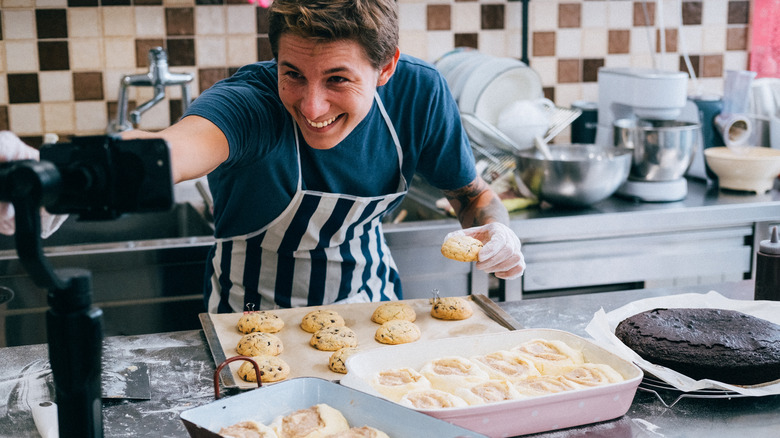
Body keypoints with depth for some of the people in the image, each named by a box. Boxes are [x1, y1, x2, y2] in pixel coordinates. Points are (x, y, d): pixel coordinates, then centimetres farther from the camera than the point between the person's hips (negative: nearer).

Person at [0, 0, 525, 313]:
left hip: (370, 298, 2)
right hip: (256, 314, -1)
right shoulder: (251, 101, -30)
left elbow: (473, 192, -1)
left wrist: (498, 228, -23)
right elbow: (173, 147, -53)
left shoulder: (419, 92, -17)